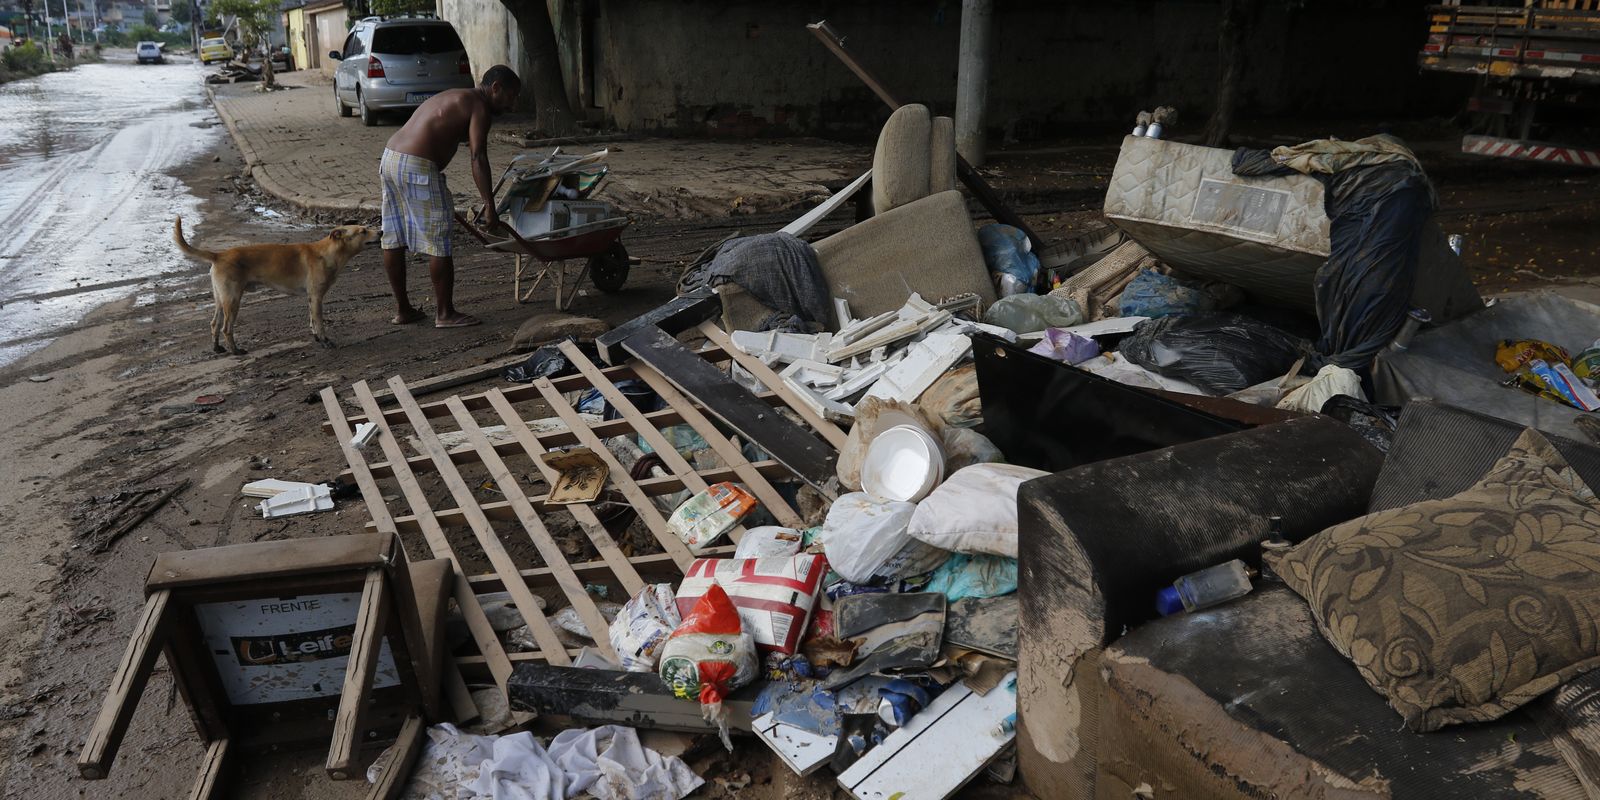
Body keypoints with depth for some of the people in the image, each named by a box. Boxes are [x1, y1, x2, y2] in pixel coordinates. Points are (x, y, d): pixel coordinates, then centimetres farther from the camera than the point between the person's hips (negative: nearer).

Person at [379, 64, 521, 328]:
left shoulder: (453, 98, 24)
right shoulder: (479, 106, -4)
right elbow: (478, 158, -15)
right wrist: (490, 209, -18)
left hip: (390, 157, 10)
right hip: (417, 167, -10)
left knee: (393, 239, 13)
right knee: (438, 242, 0)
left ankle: (402, 310, 24)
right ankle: (444, 313, 8)